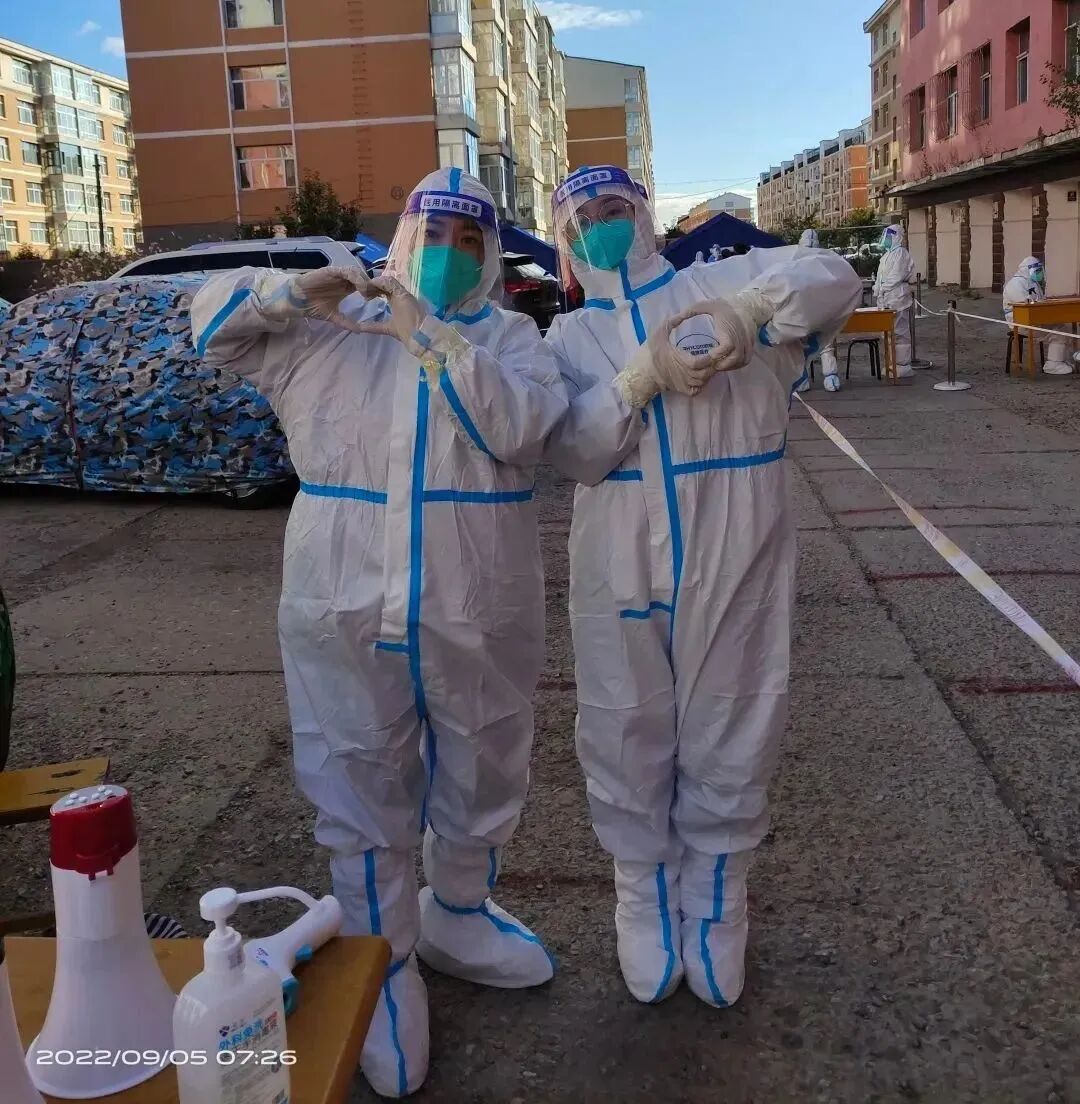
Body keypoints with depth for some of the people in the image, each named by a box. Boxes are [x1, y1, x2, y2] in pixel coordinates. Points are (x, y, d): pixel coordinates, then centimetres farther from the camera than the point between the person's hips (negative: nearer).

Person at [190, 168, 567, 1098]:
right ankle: (383, 968, 30)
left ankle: (458, 919, 46)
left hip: (477, 614, 1)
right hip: (345, 607, 0)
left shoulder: (511, 336, 4)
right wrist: (296, 292, -6)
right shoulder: (331, 331, 8)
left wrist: (430, 336, -19)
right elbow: (211, 323, 11)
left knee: (481, 786, 19)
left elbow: (515, 428, -15)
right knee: (363, 796, 9)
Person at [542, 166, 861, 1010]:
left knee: (727, 740, 10)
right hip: (621, 571, 2)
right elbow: (572, 451, -7)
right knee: (629, 743, 12)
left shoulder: (724, 285, 3)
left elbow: (832, 278, -13)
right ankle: (646, 904, 34)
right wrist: (645, 376, -21)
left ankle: (714, 910, 31)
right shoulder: (569, 338, 8)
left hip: (733, 562, -1)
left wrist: (741, 311, -30)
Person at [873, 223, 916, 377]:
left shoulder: (900, 253, -10)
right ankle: (894, 364, 21)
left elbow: (897, 276, -17)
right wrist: (877, 292, 9)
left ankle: (903, 366, -5)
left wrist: (882, 289, -15)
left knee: (900, 333, -7)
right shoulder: (888, 254, 21)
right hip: (886, 301, 10)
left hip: (897, 300, -10)